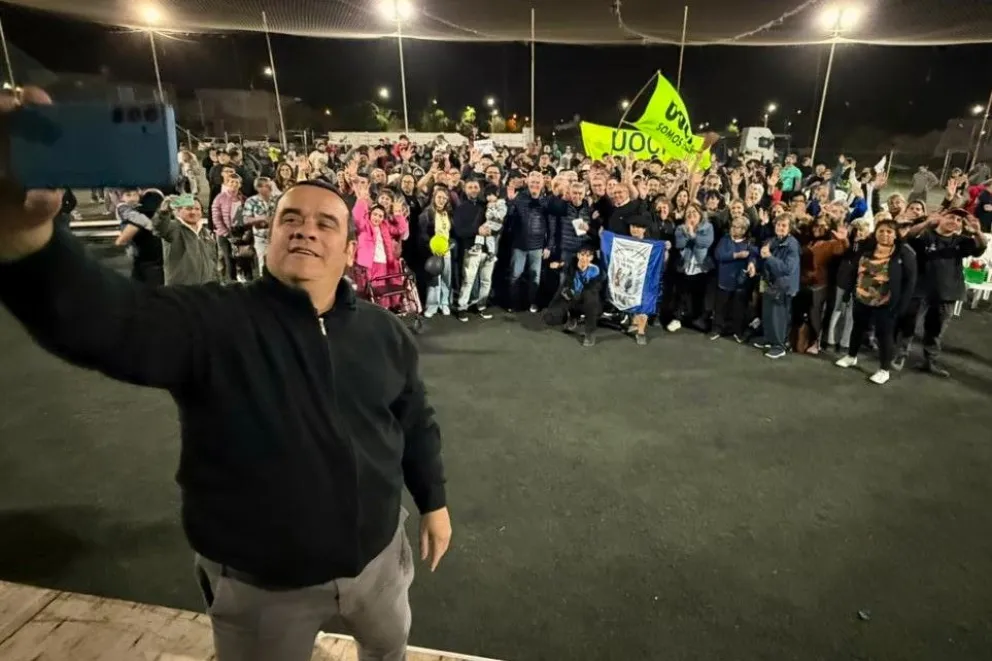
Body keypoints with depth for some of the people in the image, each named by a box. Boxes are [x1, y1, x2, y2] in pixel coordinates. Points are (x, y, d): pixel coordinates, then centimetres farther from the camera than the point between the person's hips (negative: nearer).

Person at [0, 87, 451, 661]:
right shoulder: (210, 321, -19)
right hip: (260, 584, -2)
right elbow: (99, 318, -37)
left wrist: (433, 501, 7)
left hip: (376, 554, 3)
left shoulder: (384, 331, -7)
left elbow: (415, 421, 2)